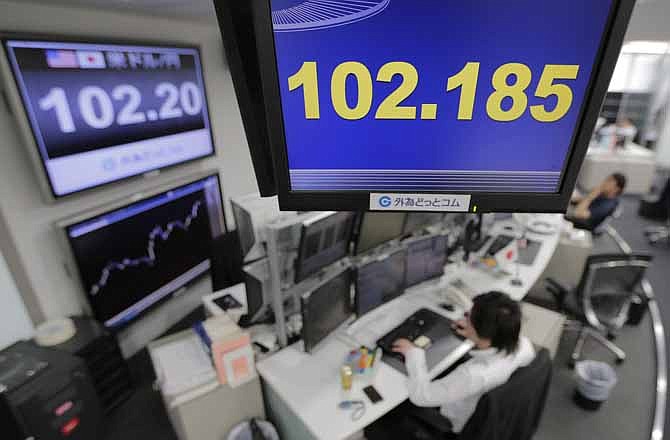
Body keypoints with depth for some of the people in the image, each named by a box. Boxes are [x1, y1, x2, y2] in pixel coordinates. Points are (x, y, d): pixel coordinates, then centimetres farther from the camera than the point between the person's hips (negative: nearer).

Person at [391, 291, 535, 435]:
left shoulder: (475, 374, -45)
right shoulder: (524, 345, -27)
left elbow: (420, 396, -35)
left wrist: (413, 353, -25)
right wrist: (474, 334, -2)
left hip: (467, 427, -5)